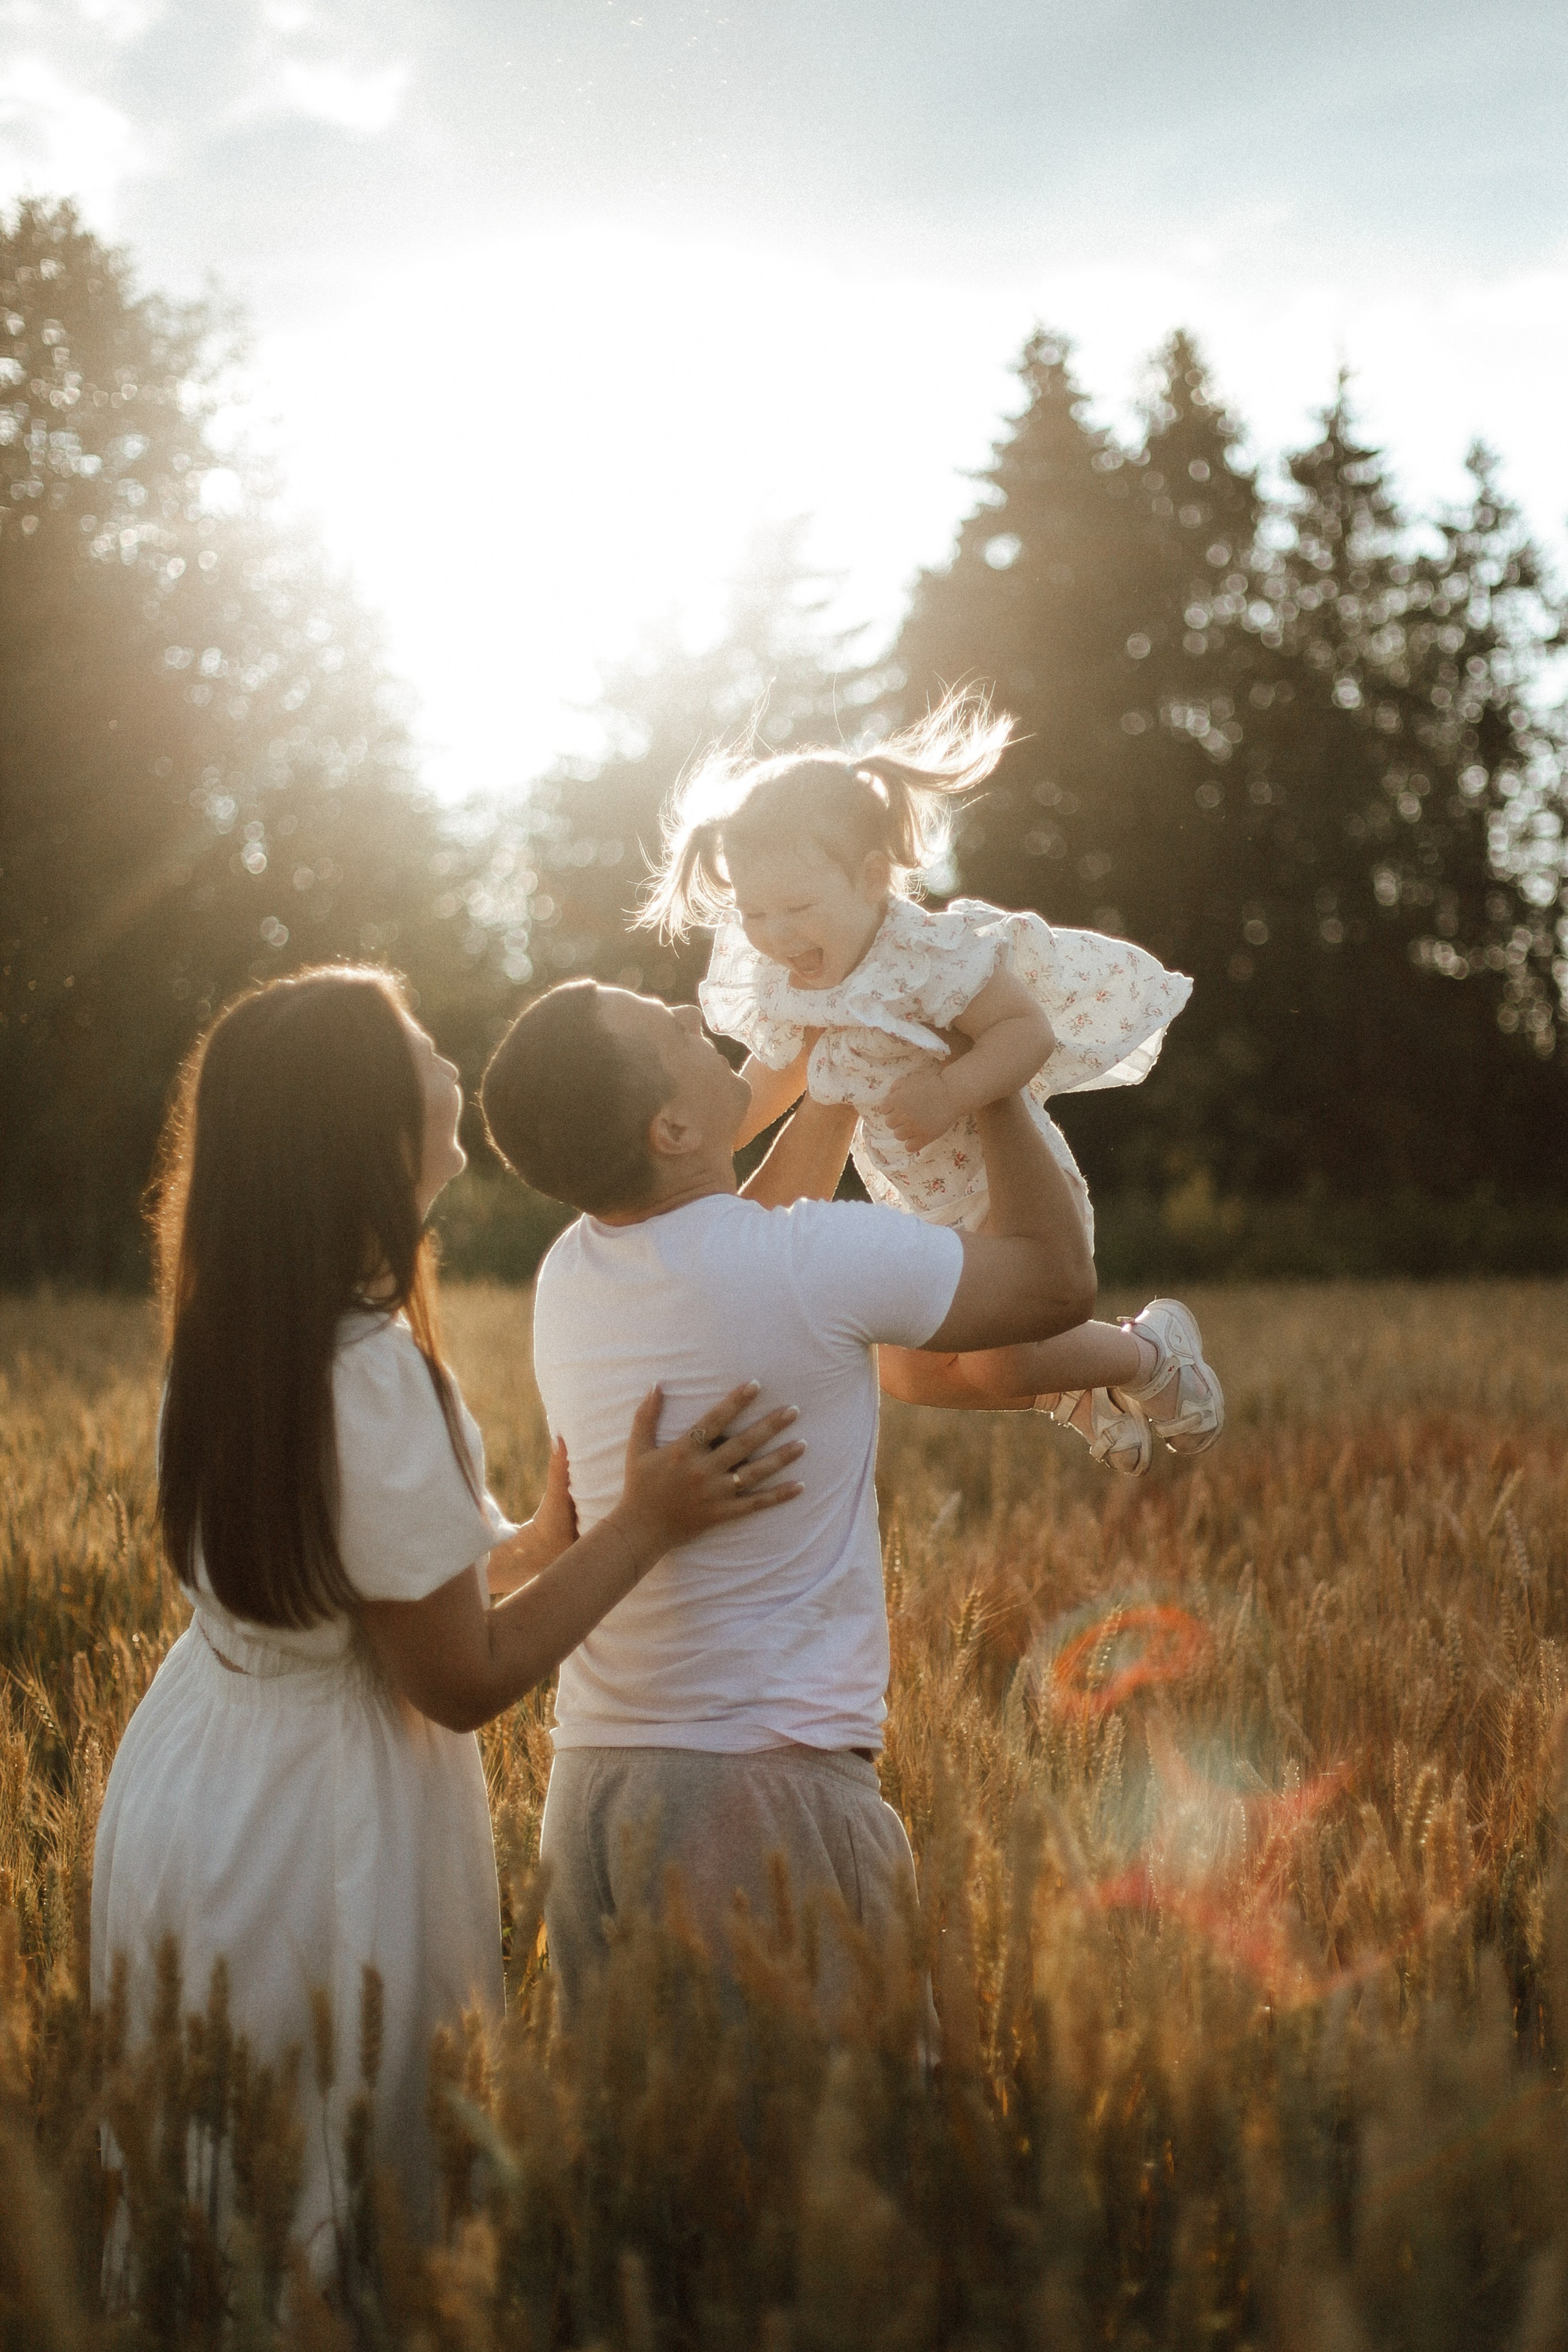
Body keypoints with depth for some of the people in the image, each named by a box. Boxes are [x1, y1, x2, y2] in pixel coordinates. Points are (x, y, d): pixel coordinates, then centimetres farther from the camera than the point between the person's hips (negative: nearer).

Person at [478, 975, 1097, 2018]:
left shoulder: (567, 1276, 6)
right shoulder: (819, 1264, -14)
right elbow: (1062, 1281, 1)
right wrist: (994, 1078, 9)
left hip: (589, 1784, 7)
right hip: (765, 1785, -7)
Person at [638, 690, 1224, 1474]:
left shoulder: (930, 954, -27)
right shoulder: (776, 988, -5)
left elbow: (1029, 1028, -30)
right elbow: (772, 1080, 13)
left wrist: (951, 1094, -43)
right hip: (920, 1211, 8)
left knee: (1000, 1365, -15)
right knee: (914, 1377, 11)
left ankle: (1152, 1350, 14)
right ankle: (1083, 1394, 35)